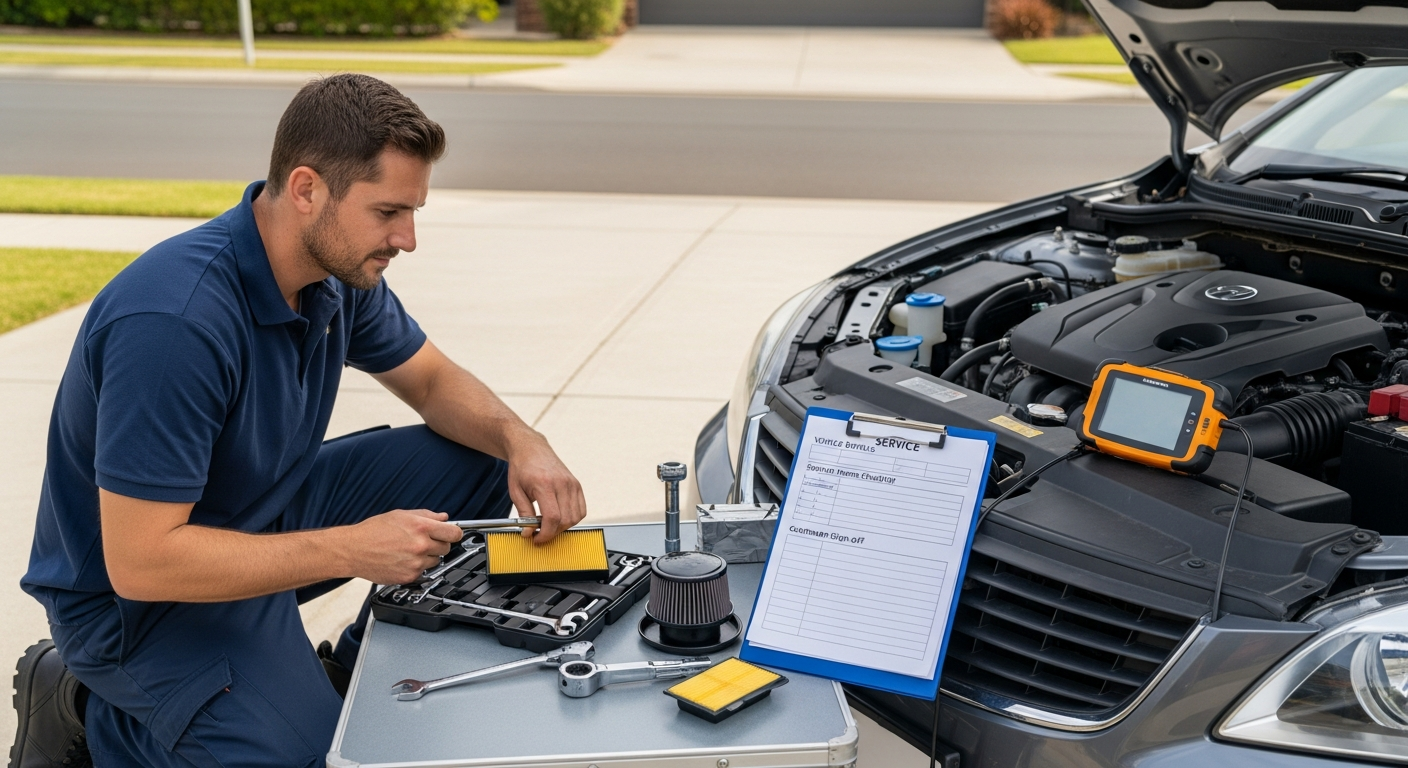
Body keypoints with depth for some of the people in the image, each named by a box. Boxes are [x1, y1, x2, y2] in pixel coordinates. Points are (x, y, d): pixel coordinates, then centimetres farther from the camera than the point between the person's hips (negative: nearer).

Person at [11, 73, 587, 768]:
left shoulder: (339, 266, -6)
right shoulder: (174, 320, -32)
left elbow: (433, 380, 9)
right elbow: (138, 560, -31)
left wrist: (521, 442, -13)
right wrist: (350, 549, -30)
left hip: (270, 514, 8)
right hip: (135, 593, -8)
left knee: (481, 464, 0)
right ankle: (86, 706, 0)